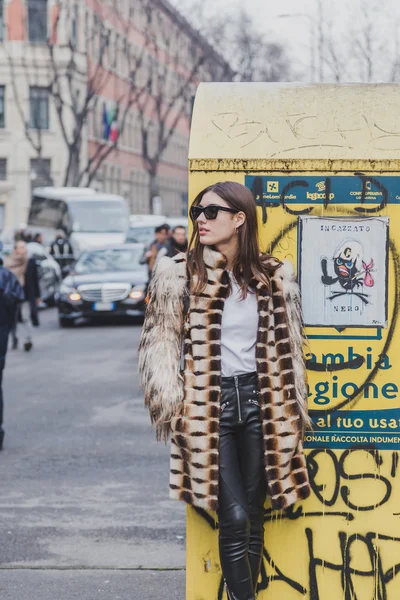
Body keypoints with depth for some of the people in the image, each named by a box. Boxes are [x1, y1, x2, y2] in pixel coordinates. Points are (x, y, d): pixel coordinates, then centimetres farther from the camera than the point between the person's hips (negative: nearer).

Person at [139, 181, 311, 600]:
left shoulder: (273, 276, 5)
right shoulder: (180, 274, -3)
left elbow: (287, 349, 12)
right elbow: (160, 346, -2)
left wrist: (292, 410, 10)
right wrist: (173, 407, -9)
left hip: (258, 400, 3)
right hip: (208, 404, -3)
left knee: (254, 514, 7)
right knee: (234, 518, -8)